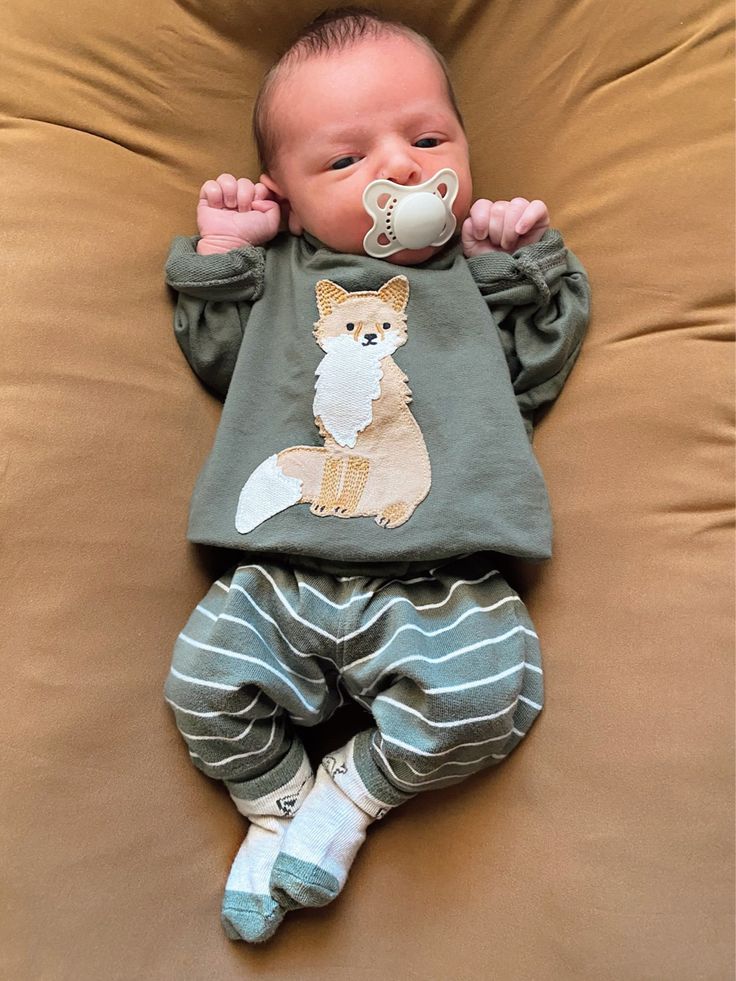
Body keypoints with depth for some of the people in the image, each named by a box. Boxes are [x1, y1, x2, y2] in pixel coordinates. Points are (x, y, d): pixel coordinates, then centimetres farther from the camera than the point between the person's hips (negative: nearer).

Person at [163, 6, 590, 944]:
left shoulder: (482, 263, 14)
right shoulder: (279, 270, 16)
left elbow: (533, 375, 8)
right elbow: (220, 363, 17)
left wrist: (522, 263, 0)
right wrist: (217, 254, 10)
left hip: (440, 587, -1)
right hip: (279, 584, 2)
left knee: (490, 690, -20)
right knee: (202, 680, -8)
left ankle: (355, 789, 8)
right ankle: (278, 801, 21)